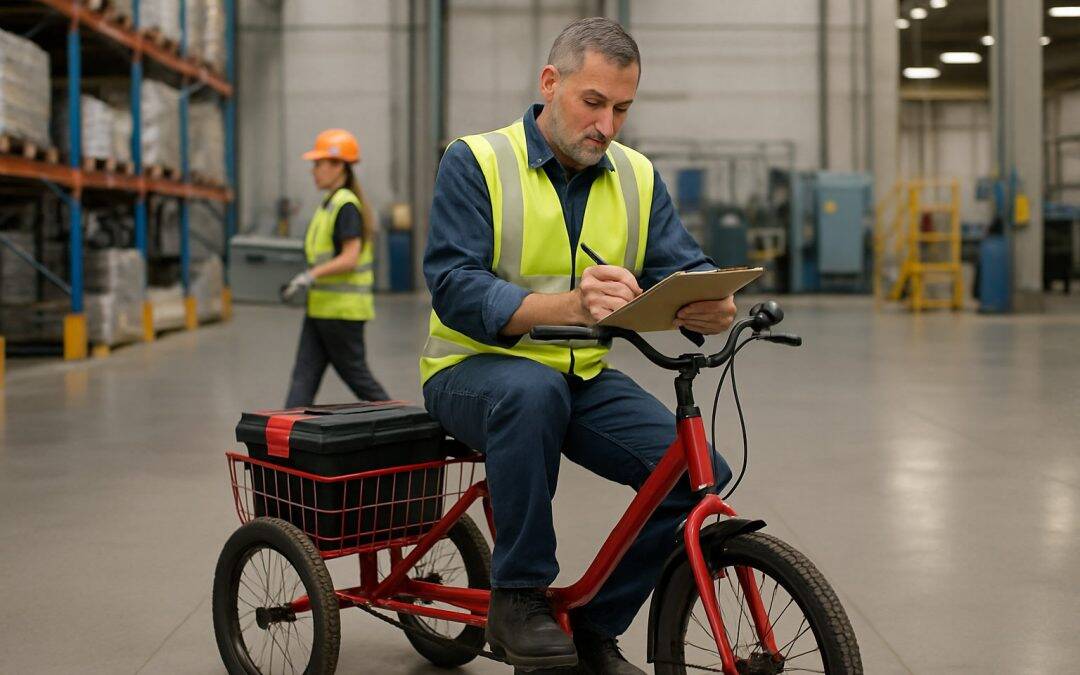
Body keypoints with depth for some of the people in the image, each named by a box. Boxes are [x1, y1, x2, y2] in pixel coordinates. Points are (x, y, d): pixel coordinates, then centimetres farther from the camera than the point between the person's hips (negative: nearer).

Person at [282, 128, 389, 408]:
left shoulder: (346, 205, -16)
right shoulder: (331, 203, 14)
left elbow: (350, 258, -22)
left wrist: (311, 276, -25)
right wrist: (309, 279, 17)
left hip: (343, 309, -10)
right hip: (321, 308, 10)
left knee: (354, 372, 1)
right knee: (303, 375, 4)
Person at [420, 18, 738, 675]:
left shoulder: (637, 176, 6)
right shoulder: (476, 162, -9)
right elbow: (455, 288, -21)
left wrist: (714, 305, -29)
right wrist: (569, 305, -39)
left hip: (584, 377, 5)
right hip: (476, 367, -5)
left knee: (700, 474, -16)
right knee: (532, 390, -39)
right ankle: (518, 597, -22)